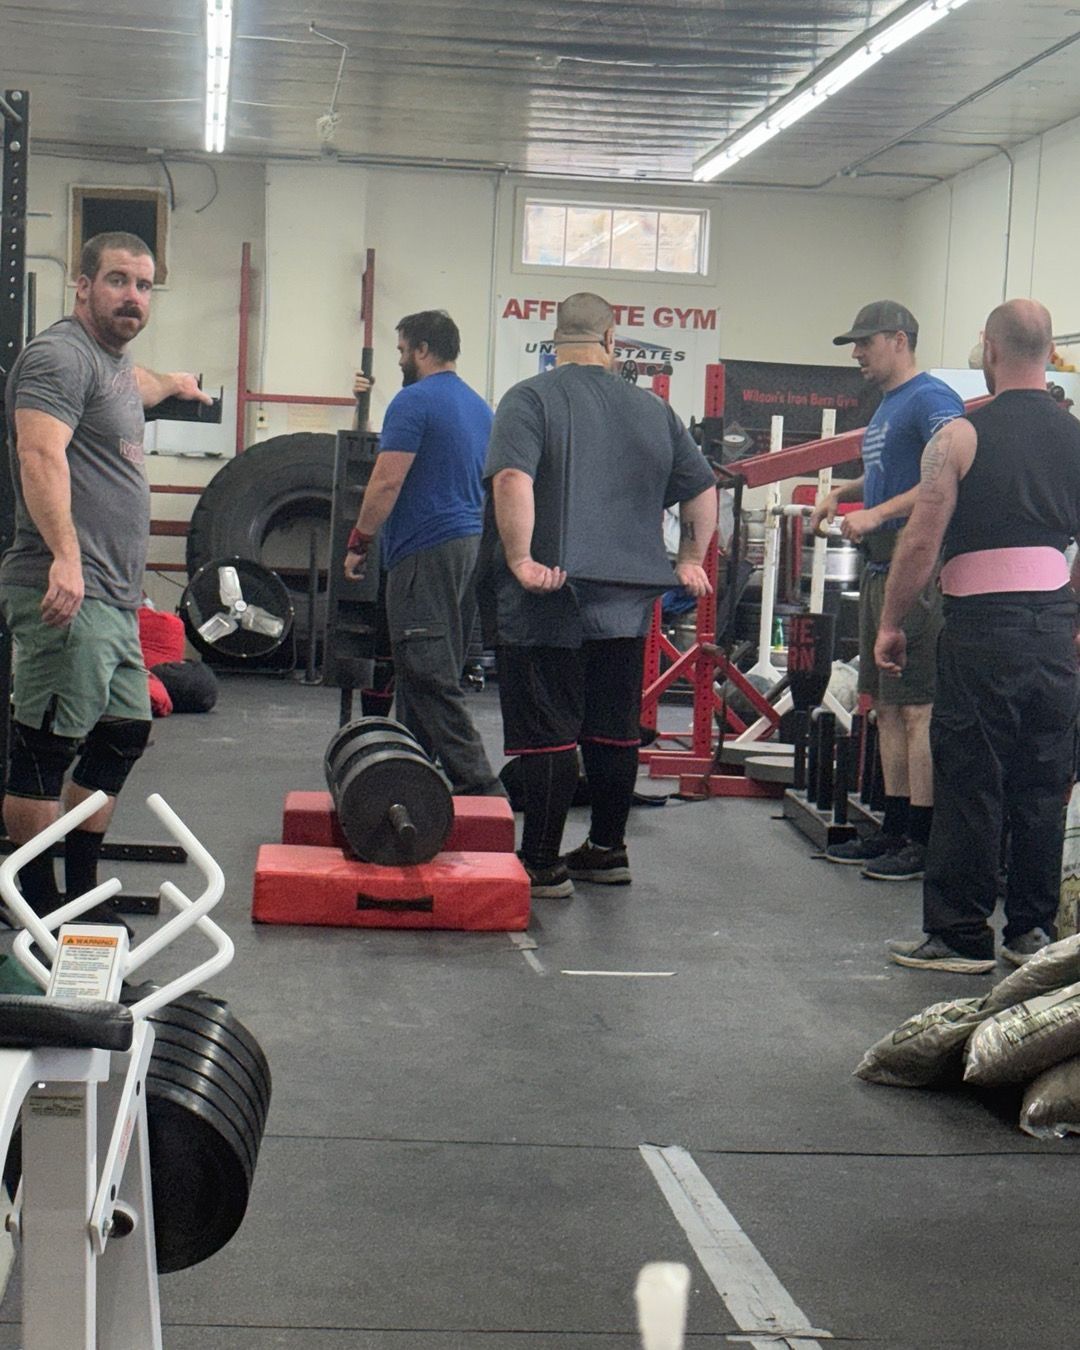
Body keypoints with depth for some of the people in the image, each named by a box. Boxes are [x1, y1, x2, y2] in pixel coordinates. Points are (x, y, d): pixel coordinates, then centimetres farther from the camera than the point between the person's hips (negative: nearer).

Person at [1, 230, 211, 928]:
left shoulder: (113, 358, 20)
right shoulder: (60, 356, -10)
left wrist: (174, 384, 69)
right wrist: (64, 556, -39)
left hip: (114, 599, 11)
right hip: (67, 593, -11)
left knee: (124, 736, 14)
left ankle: (81, 892, 22)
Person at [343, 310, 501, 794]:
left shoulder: (414, 401, -10)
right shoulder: (480, 407, 17)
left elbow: (387, 482, -16)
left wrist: (358, 544, -7)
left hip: (424, 554, -9)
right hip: (470, 547, 10)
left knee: (430, 677, -11)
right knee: (425, 671, 14)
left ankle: (477, 785, -18)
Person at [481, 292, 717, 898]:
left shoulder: (530, 399, -5)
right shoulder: (652, 409, 10)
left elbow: (512, 478, -22)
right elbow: (703, 489, 13)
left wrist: (521, 559, -20)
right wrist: (691, 561, 22)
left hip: (551, 600, -5)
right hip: (627, 602, 5)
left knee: (549, 734, -2)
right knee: (615, 731, 14)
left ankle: (544, 865, 1)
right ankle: (608, 851, 23)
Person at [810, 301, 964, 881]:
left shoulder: (931, 398, -10)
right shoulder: (885, 407, 20)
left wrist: (877, 514, -23)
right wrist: (841, 493, 16)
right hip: (881, 567, 10)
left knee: (917, 707, -8)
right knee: (886, 706, 12)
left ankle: (925, 843, -4)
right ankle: (895, 829, 20)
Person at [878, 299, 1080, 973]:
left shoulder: (962, 436, -7)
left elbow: (921, 543, -9)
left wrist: (892, 624, 2)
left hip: (983, 626, -5)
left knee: (970, 784, 0)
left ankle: (960, 937, 5)